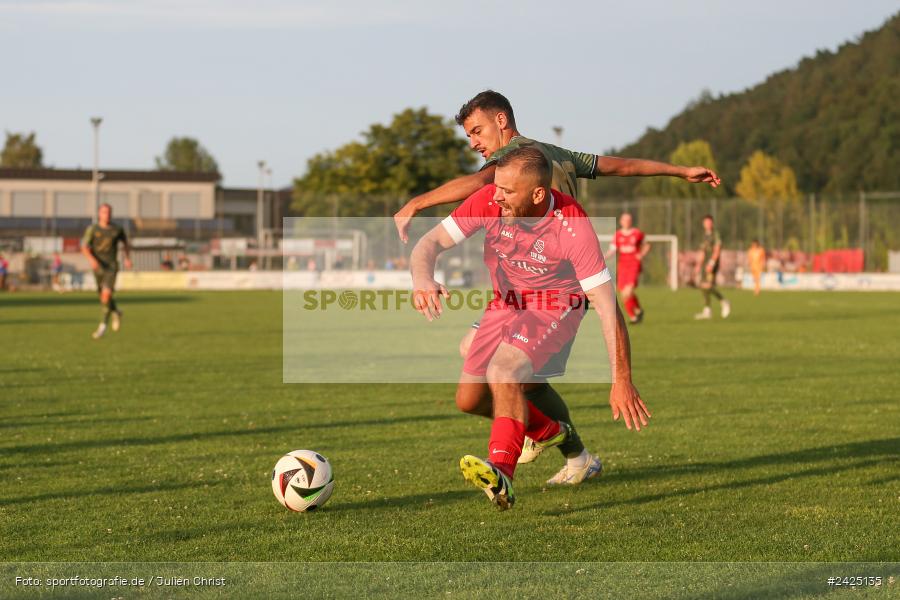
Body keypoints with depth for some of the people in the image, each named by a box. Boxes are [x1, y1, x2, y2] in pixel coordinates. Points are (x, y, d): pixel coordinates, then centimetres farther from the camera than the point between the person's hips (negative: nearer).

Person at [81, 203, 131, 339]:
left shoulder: (117, 229, 0)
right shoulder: (92, 229, -4)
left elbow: (125, 243, 19)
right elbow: (84, 248, -11)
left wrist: (128, 258, 5)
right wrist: (91, 259, -30)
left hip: (111, 266, -2)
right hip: (98, 266, 2)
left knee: (106, 294, -21)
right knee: (103, 296, 16)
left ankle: (103, 326, -17)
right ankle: (116, 312, 49)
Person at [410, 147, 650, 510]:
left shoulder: (573, 226, -32)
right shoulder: (488, 201, -23)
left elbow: (607, 306, -30)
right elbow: (430, 244, -20)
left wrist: (622, 381, -33)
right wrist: (422, 280, -46)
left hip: (556, 307, -5)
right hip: (505, 304, 5)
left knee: (503, 371, -31)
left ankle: (501, 476, -39)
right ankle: (549, 432, 30)